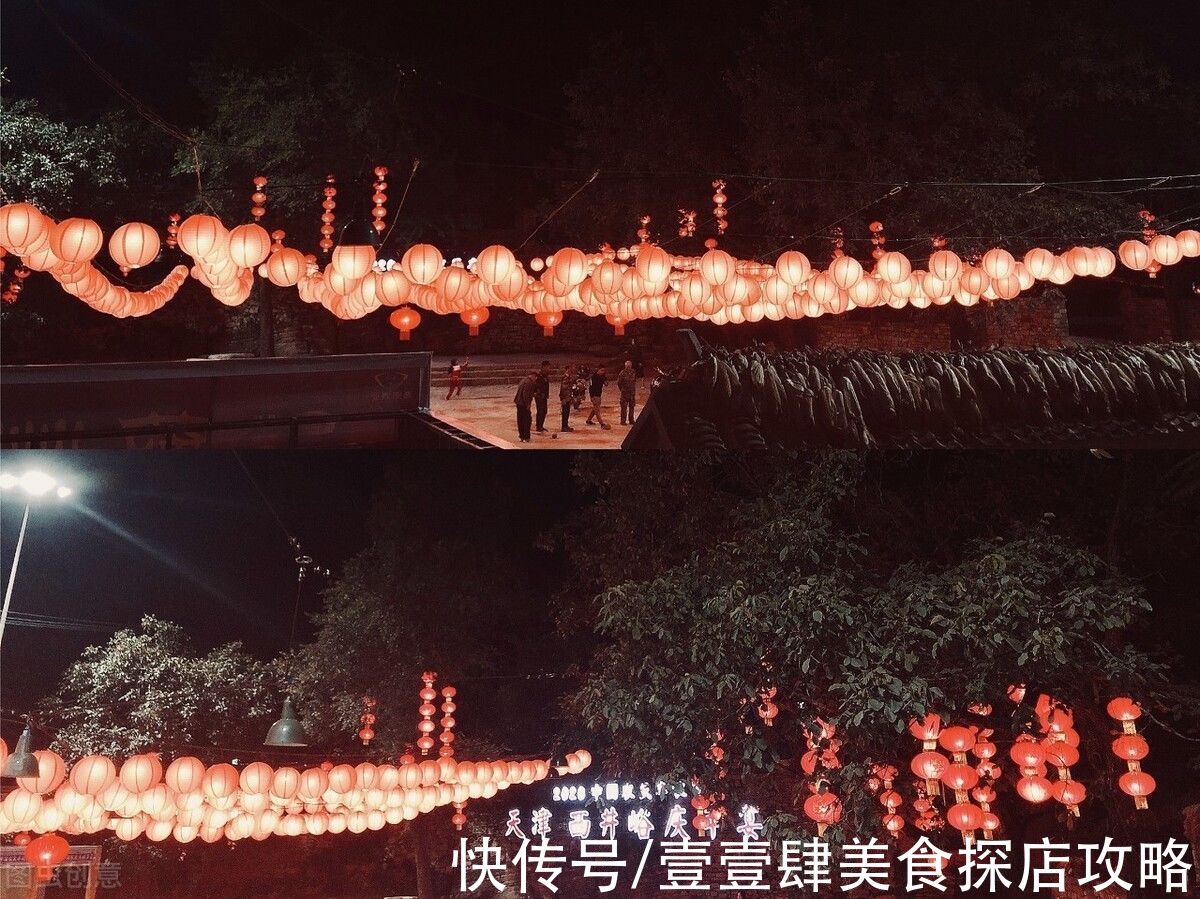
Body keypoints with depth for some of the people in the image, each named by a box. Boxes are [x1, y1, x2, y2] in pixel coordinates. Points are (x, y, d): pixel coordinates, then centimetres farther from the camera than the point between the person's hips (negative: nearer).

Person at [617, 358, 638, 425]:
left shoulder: (633, 372, 2)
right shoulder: (622, 373, -12)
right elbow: (619, 383, -4)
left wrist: (635, 391, 13)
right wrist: (622, 390, 3)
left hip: (632, 392, 5)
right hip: (624, 393, -5)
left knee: (631, 406, 12)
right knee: (624, 407, -3)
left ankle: (631, 420, 21)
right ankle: (623, 421, 2)